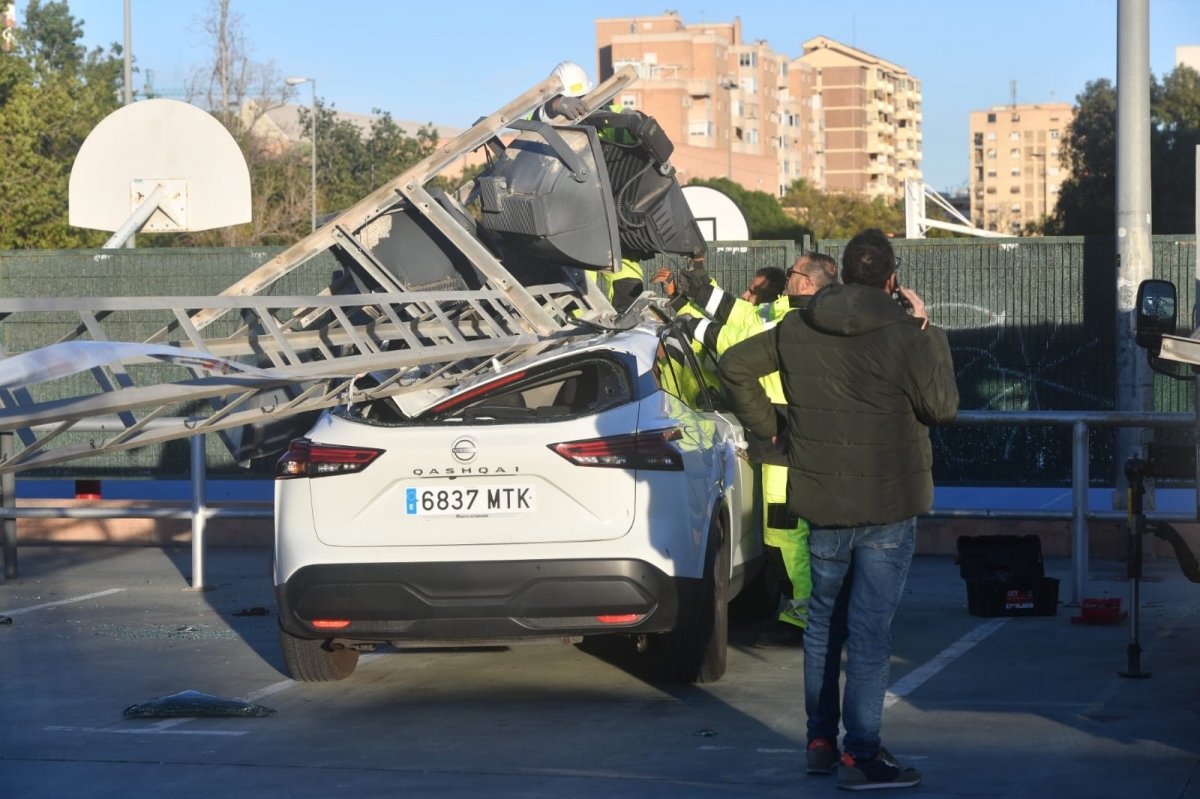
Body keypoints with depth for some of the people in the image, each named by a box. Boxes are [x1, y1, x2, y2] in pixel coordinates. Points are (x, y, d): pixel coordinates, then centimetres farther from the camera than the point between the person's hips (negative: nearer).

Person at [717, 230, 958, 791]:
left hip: (820, 499, 4)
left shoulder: (796, 330, 3)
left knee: (824, 615, 18)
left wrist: (768, 426, 12)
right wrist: (930, 334, -2)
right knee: (870, 627, -2)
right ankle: (861, 755, -2)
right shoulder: (904, 335, -13)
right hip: (887, 505, -4)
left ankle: (820, 740, 23)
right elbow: (942, 407, -11)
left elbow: (734, 365, 9)